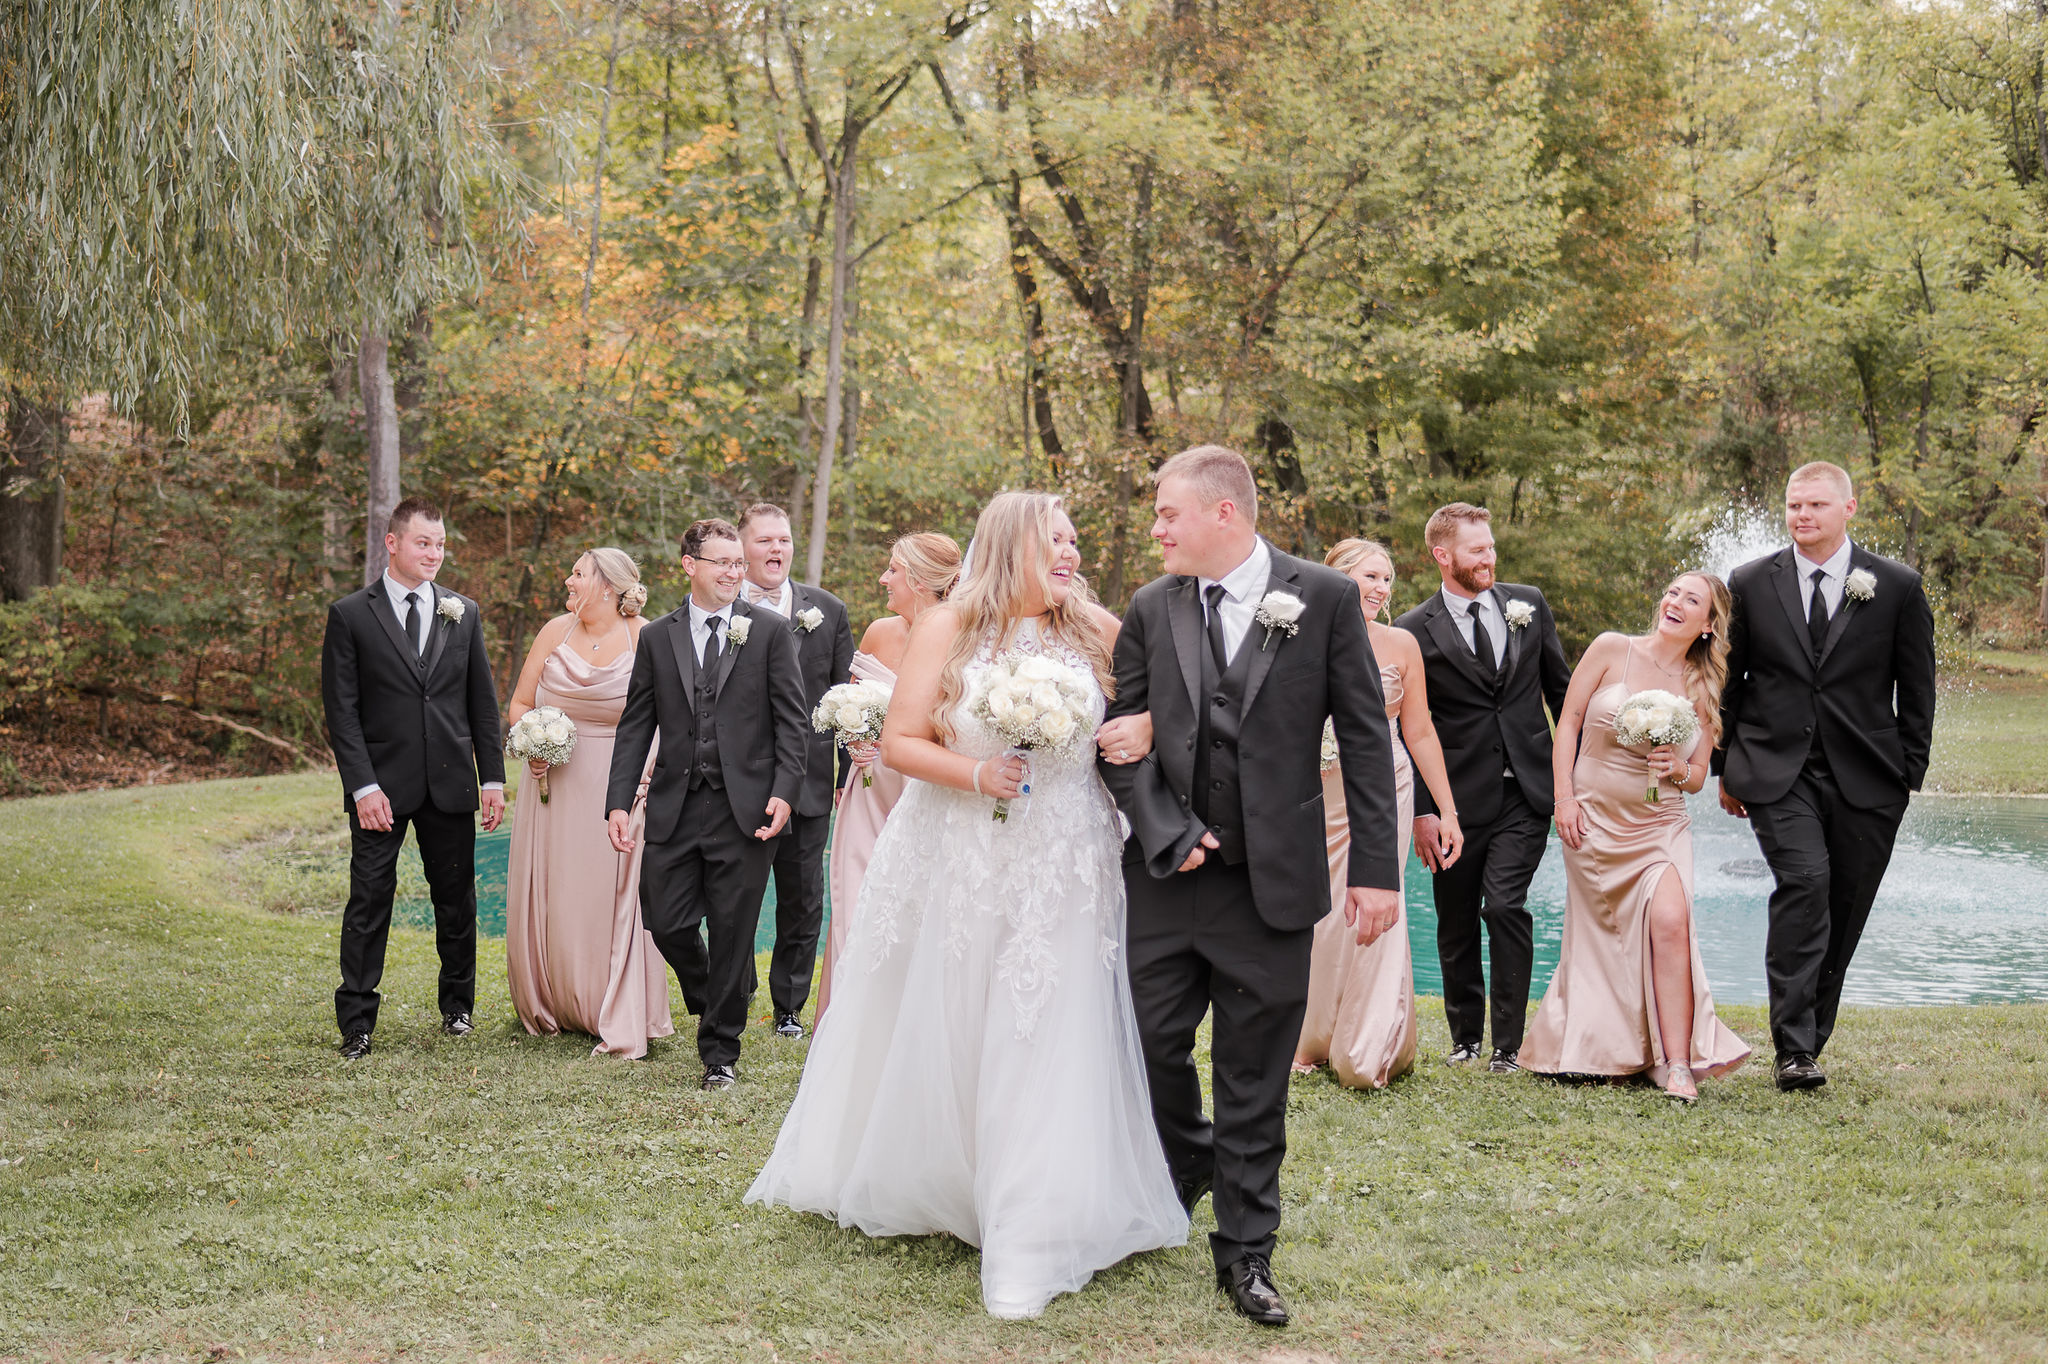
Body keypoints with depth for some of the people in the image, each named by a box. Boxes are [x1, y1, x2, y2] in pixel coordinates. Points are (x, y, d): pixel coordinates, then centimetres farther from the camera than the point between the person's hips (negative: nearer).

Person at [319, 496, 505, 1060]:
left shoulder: (463, 613, 9)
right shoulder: (350, 615, -2)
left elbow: (483, 701, 11)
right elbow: (341, 711, -5)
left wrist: (493, 777, 5)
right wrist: (364, 786, -13)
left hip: (451, 783, 3)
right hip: (381, 786, -3)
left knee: (456, 900, 10)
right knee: (368, 902, -2)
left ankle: (458, 1006, 27)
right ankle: (356, 1023, 6)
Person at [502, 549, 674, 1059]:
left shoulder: (646, 639, -6)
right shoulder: (556, 631, 4)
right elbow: (519, 704, 11)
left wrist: (648, 770, -18)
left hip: (620, 784, -3)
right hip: (556, 782, 3)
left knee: (614, 898, -2)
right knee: (549, 898, 8)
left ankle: (621, 1025, 5)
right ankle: (552, 1007, 26)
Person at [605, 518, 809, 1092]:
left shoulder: (770, 631, 3)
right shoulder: (657, 637, 9)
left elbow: (793, 720, 1)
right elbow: (635, 725, 8)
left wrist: (784, 792, -10)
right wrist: (619, 801, 0)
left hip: (745, 808, -2)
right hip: (674, 806, 2)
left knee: (732, 932, 2)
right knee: (667, 923, 1)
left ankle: (720, 1052, 16)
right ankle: (714, 999, 32)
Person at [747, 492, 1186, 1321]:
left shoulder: (1096, 635, 4)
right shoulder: (948, 628, -1)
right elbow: (900, 741, -3)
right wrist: (977, 773, -17)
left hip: (1058, 878, 1)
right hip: (953, 869, 0)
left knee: (1037, 1050, -3)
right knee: (929, 1036, 10)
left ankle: (1026, 1249, 1)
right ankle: (907, 1187, 34)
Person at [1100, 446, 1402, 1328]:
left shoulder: (1324, 599, -3)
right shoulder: (1150, 609, 4)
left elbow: (1365, 740, -2)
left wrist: (1376, 868, -6)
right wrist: (1168, 833, -9)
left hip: (1271, 884, -2)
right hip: (1168, 876, 3)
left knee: (1254, 1080, 5)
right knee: (1153, 1044, 9)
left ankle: (1245, 1255, 18)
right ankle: (1187, 1170, 40)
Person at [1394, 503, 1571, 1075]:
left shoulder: (1528, 604, 7)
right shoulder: (1415, 631, -3)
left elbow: (1561, 689, 14)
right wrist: (1421, 811, -6)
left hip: (1526, 793, 1)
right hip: (1458, 798, -1)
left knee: (1505, 906, -11)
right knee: (1456, 924, 8)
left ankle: (1508, 1043, -2)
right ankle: (1465, 1035, 27)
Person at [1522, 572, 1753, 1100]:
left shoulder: (1704, 690, 7)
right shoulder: (1612, 650, 0)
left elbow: (1697, 777, 12)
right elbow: (1568, 723, 2)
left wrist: (1678, 769, -12)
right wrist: (1565, 797, -6)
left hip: (1659, 827, 1)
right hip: (1595, 820, 0)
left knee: (1670, 922, -21)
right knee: (1599, 941, 6)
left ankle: (1675, 1066, -18)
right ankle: (1598, 1050, 28)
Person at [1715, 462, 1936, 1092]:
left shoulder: (1898, 586, 3)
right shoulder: (1751, 584, 5)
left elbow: (1916, 689, 7)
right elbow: (1728, 682, 11)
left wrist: (1910, 774, 4)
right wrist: (1726, 768, 10)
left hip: (1865, 779, 1)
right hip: (1776, 772, -1)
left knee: (1844, 913, 5)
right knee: (1804, 882, -21)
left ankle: (1810, 1037, 22)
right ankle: (1794, 1048, -19)